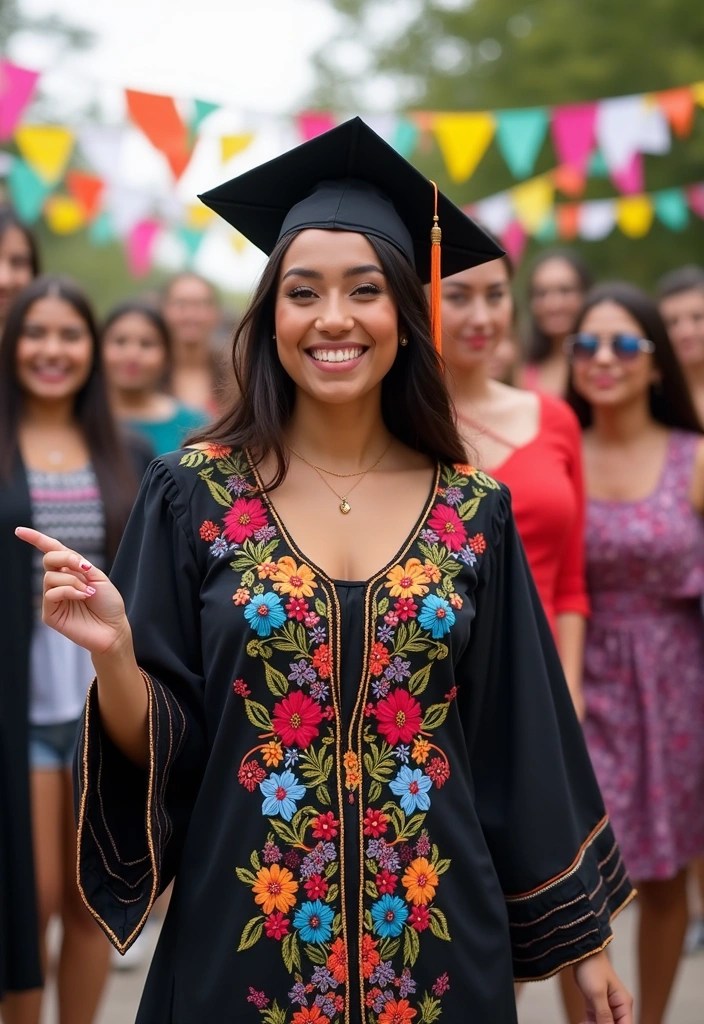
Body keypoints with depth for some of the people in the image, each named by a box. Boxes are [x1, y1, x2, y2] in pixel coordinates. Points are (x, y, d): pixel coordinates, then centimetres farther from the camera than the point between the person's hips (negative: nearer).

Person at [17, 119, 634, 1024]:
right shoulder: (193, 494, -6)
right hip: (243, 941, -1)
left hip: (438, 943, 2)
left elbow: (523, 740, 4)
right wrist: (113, 651, -25)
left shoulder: (474, 514, -1)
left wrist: (584, 939, 6)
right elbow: (156, 750, -5)